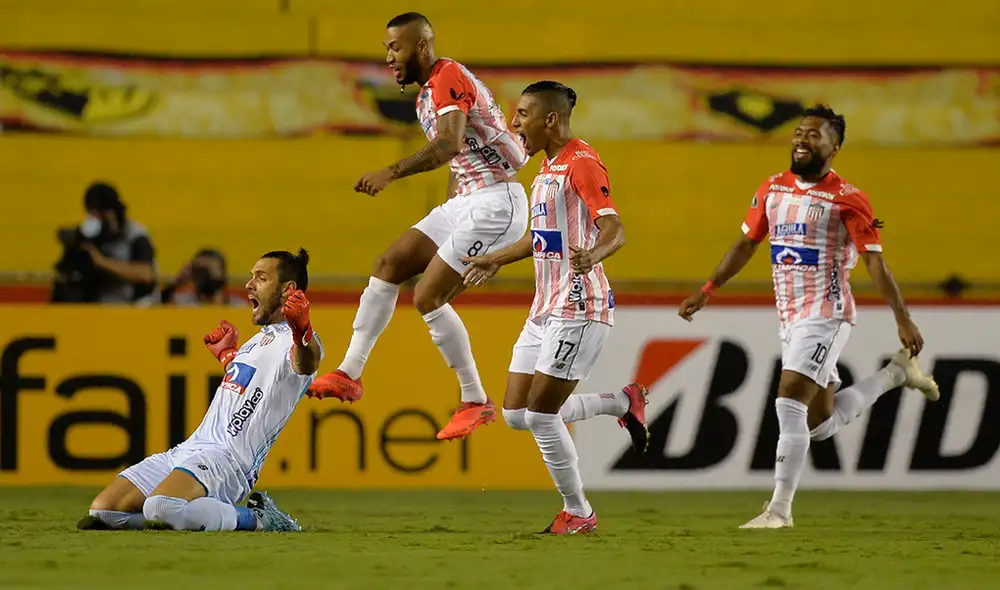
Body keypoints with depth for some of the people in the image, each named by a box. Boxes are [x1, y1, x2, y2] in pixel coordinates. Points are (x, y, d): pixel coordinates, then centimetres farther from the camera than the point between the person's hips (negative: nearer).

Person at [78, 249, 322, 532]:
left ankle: (257, 519, -16)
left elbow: (305, 363, -36)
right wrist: (225, 354, 48)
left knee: (160, 506, -38)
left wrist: (301, 331, -57)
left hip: (228, 458, -10)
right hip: (188, 449, 10)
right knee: (102, 510, -1)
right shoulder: (261, 338, 23)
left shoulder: (293, 339, -8)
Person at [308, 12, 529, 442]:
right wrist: (445, 225, 25)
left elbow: (449, 144, -35)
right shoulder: (426, 94, 16)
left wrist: (392, 173, -43)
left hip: (497, 201, -10)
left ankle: (476, 403, -3)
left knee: (428, 297, -13)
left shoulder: (448, 78, -17)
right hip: (466, 200, 10)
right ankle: (349, 374, 8)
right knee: (388, 266, 5)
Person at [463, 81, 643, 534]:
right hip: (544, 310, 10)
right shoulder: (547, 166, 17)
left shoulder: (582, 163, -12)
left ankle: (577, 514, 7)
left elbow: (615, 229, -22)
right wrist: (497, 260, 39)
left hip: (578, 309, -10)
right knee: (516, 414, 6)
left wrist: (591, 255, -42)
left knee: (540, 416, -9)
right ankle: (623, 403, 21)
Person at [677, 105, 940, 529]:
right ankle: (896, 373, 33)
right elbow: (746, 244, 19)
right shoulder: (773, 189, 10)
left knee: (789, 403, -18)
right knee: (821, 423, 13)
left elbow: (875, 261, -11)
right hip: (790, 318, 8)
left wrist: (903, 319, -16)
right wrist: (706, 292, 16)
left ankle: (780, 507, -13)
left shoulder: (847, 200, -9)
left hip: (825, 315, -8)